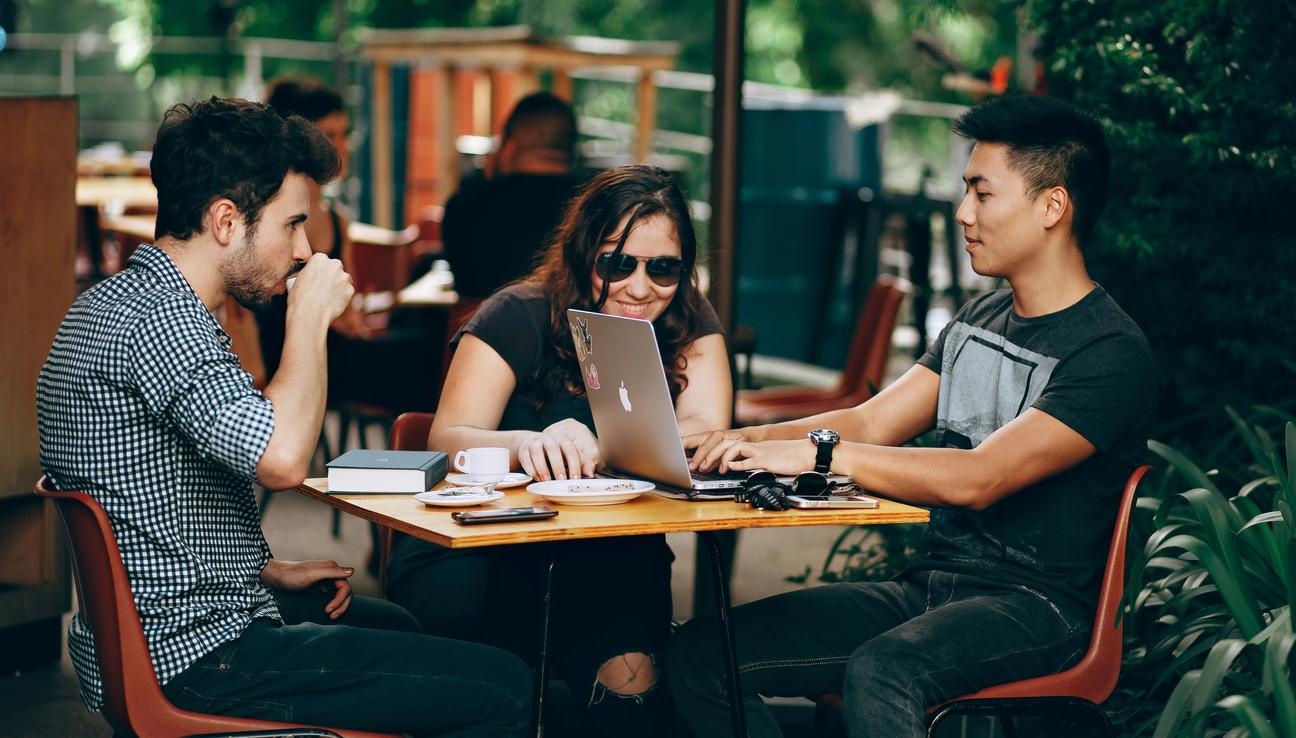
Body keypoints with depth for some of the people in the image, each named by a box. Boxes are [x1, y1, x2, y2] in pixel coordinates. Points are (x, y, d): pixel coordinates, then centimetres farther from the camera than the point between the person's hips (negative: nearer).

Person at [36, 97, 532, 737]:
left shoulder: (110, 303, 12)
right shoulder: (160, 318, -22)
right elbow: (282, 459, -35)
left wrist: (269, 571, 14)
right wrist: (311, 316, -20)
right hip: (194, 657, -11)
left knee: (395, 627, 34)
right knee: (501, 687, -11)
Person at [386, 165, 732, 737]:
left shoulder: (689, 325, 2)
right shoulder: (520, 316, -7)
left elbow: (705, 432, -15)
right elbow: (448, 440, -18)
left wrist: (592, 449, -34)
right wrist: (528, 444, -42)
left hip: (608, 558, 2)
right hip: (486, 547, -2)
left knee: (630, 672, -29)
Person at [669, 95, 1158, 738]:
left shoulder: (1112, 354, -12)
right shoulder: (978, 320, 17)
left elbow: (979, 479, -23)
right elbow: (870, 424, 11)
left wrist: (818, 453, -25)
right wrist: (741, 442, -5)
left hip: (1034, 605, -8)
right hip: (928, 585, 8)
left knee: (878, 674, -40)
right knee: (701, 653, -9)